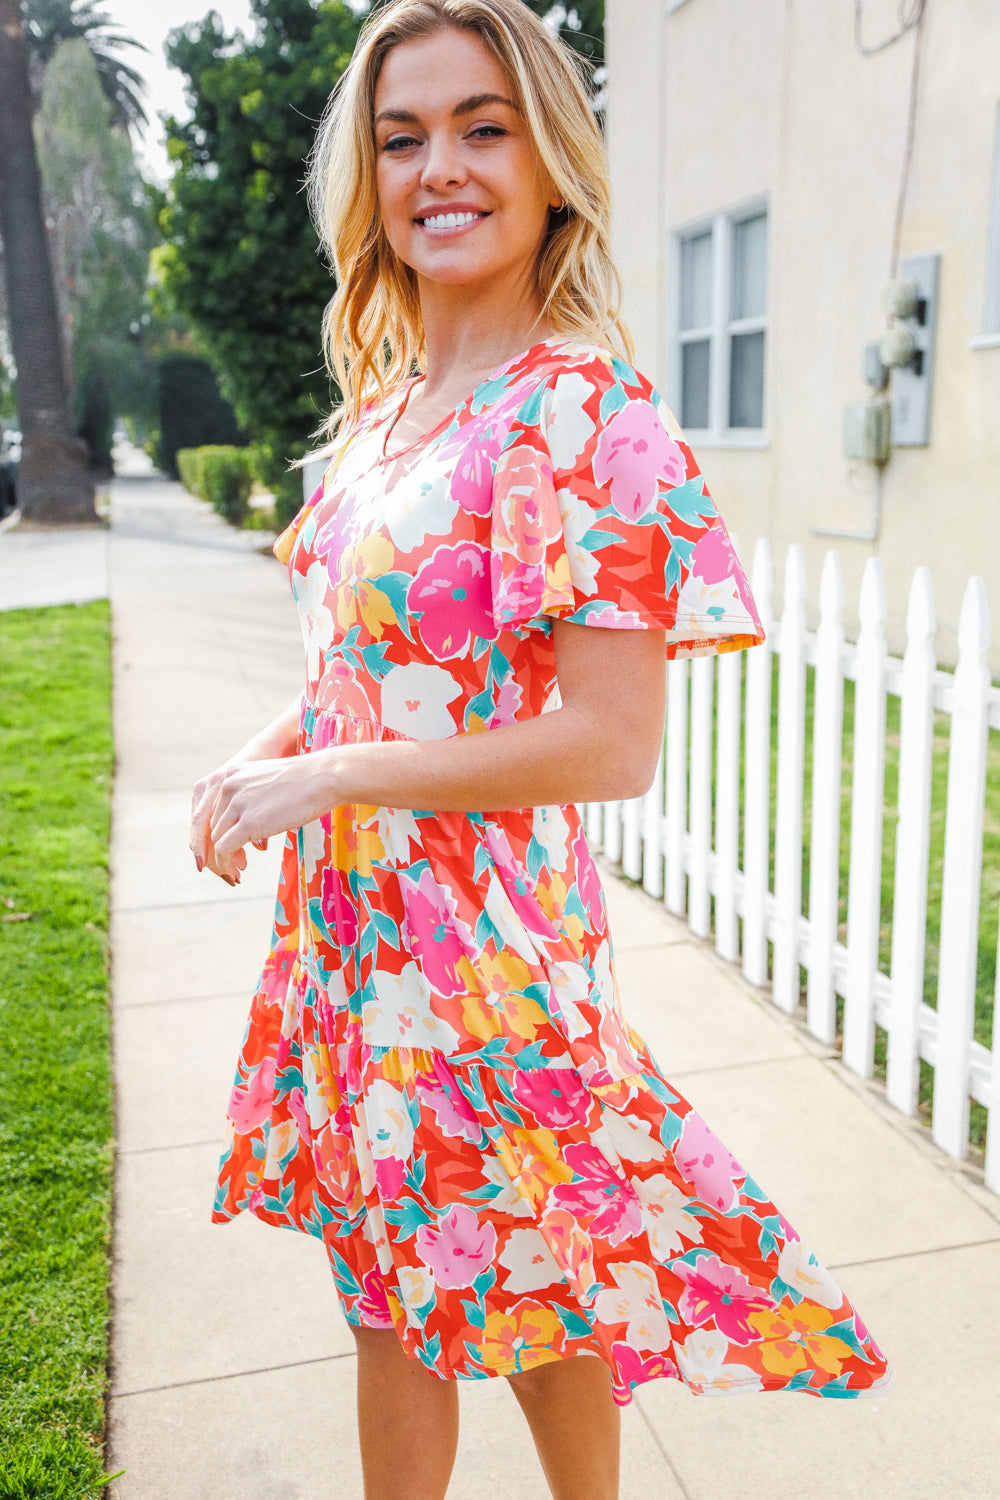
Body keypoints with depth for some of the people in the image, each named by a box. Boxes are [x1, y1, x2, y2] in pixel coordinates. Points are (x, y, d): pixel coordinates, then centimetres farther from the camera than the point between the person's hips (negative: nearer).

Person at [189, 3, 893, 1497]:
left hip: (470, 924, -7)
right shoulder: (389, 398, 8)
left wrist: (323, 777, -17)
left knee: (526, 1295, 14)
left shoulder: (582, 410, -16)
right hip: (354, 913, 7)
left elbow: (611, 743, -22)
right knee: (391, 1286, 21)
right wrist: (267, 751, -1)